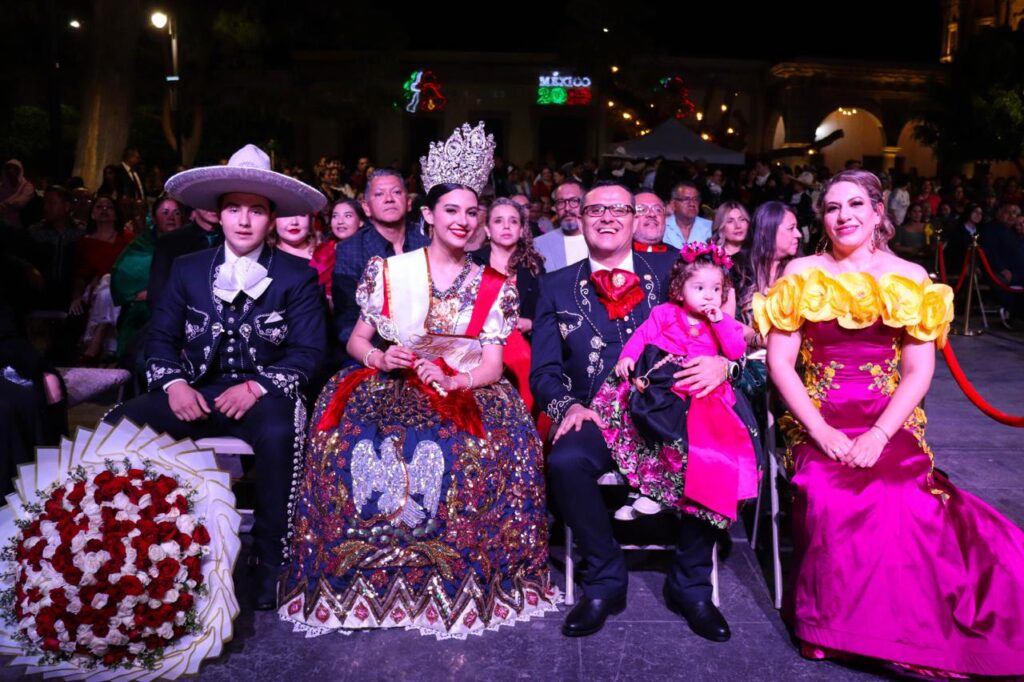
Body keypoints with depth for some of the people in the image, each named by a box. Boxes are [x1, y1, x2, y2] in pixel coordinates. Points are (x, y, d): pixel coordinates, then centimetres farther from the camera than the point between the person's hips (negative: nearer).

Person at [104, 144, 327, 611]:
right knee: (119, 423, -23)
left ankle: (271, 560, -19)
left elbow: (308, 350, -4)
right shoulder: (188, 269, 12)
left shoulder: (296, 275, 3)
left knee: (278, 434, -37)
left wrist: (257, 386, -19)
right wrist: (173, 382, -11)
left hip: (263, 393, -3)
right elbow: (161, 337, 10)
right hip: (197, 391, 3)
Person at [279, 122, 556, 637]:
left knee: (498, 441, -32)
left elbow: (492, 365, 0)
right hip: (390, 387, 0)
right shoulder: (389, 272, 8)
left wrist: (455, 382, -21)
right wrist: (380, 358, -15)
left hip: (465, 394, 0)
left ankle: (463, 582, -12)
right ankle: (361, 577, -11)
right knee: (354, 441, -32)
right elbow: (357, 341, 8)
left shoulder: (494, 287, 8)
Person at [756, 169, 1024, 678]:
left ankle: (909, 630, -4)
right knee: (834, 504, -29)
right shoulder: (802, 273, 5)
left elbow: (919, 372, 2)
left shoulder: (910, 277, 7)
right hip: (818, 424, 0)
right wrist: (821, 431, -12)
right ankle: (835, 624, -6)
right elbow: (779, 362, 0)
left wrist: (879, 435, -13)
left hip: (889, 426, 1)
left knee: (897, 502, -29)